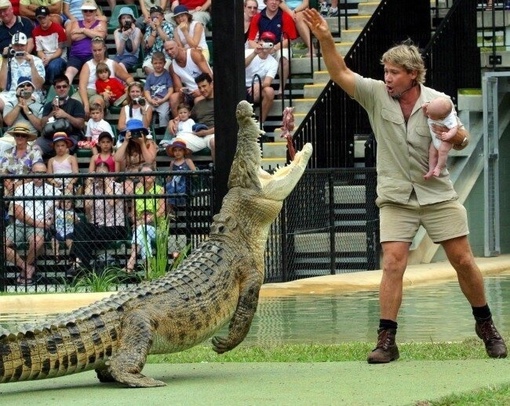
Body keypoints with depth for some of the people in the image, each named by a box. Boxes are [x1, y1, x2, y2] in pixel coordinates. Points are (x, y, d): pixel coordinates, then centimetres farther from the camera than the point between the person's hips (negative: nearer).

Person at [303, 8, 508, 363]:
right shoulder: (377, 94, -4)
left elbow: (460, 138, 4)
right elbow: (340, 74, -10)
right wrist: (325, 39, -24)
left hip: (437, 194, 0)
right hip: (396, 198, 0)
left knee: (463, 260, 4)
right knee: (393, 264, -11)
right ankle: (386, 340, -10)